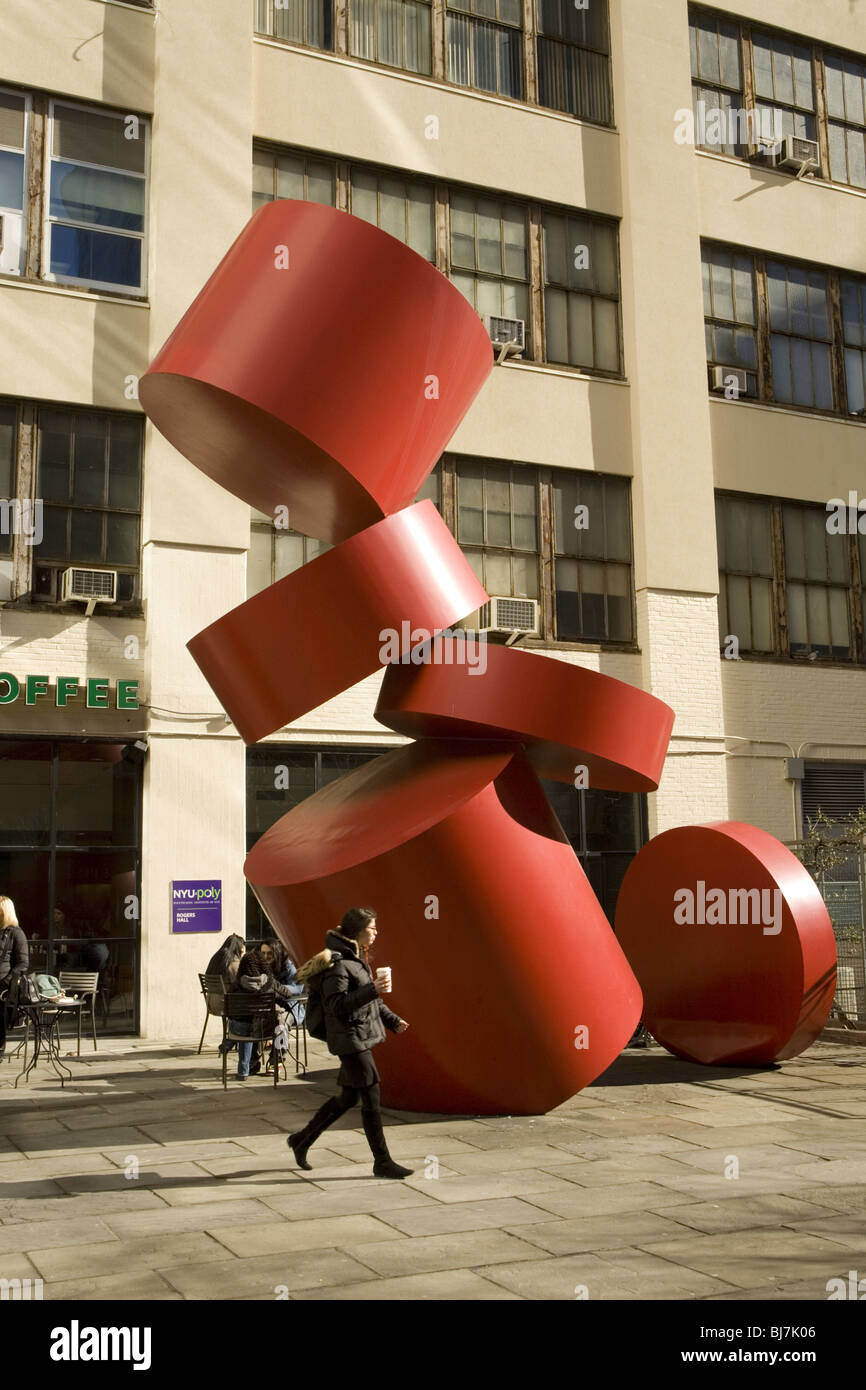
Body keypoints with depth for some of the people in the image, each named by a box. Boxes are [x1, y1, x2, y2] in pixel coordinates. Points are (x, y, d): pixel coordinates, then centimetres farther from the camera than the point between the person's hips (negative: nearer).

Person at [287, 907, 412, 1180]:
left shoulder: (357, 958, 13)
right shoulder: (337, 963, -18)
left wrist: (392, 1020, 21)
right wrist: (371, 991, -30)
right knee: (371, 1099, -4)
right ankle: (382, 1163, 5)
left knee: (347, 1098, 16)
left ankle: (301, 1140, 30)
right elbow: (337, 1005, -24)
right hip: (350, 1039, -10)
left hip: (363, 1037, 10)